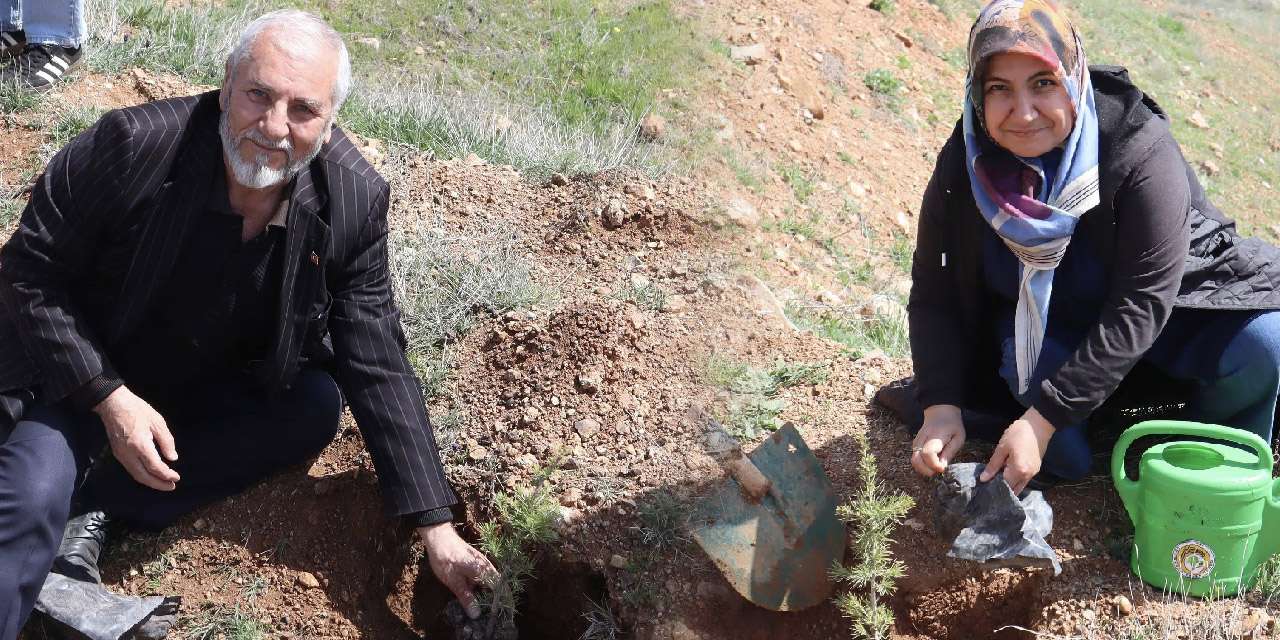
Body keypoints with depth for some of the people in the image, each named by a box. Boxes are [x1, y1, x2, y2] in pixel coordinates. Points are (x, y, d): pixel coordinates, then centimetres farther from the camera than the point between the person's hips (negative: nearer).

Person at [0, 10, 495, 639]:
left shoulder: (354, 202, -20)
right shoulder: (137, 144, -28)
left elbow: (378, 367, -16)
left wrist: (437, 529, -20)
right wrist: (110, 399, -26)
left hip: (216, 386, 4)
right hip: (86, 371, -3)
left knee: (316, 407, -21)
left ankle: (99, 510, -17)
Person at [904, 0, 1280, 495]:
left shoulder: (1140, 153, -29)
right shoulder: (963, 168, -19)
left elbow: (1140, 305, -31)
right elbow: (934, 295, -11)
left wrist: (1042, 419, -36)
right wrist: (941, 405, -26)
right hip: (1038, 321, 1)